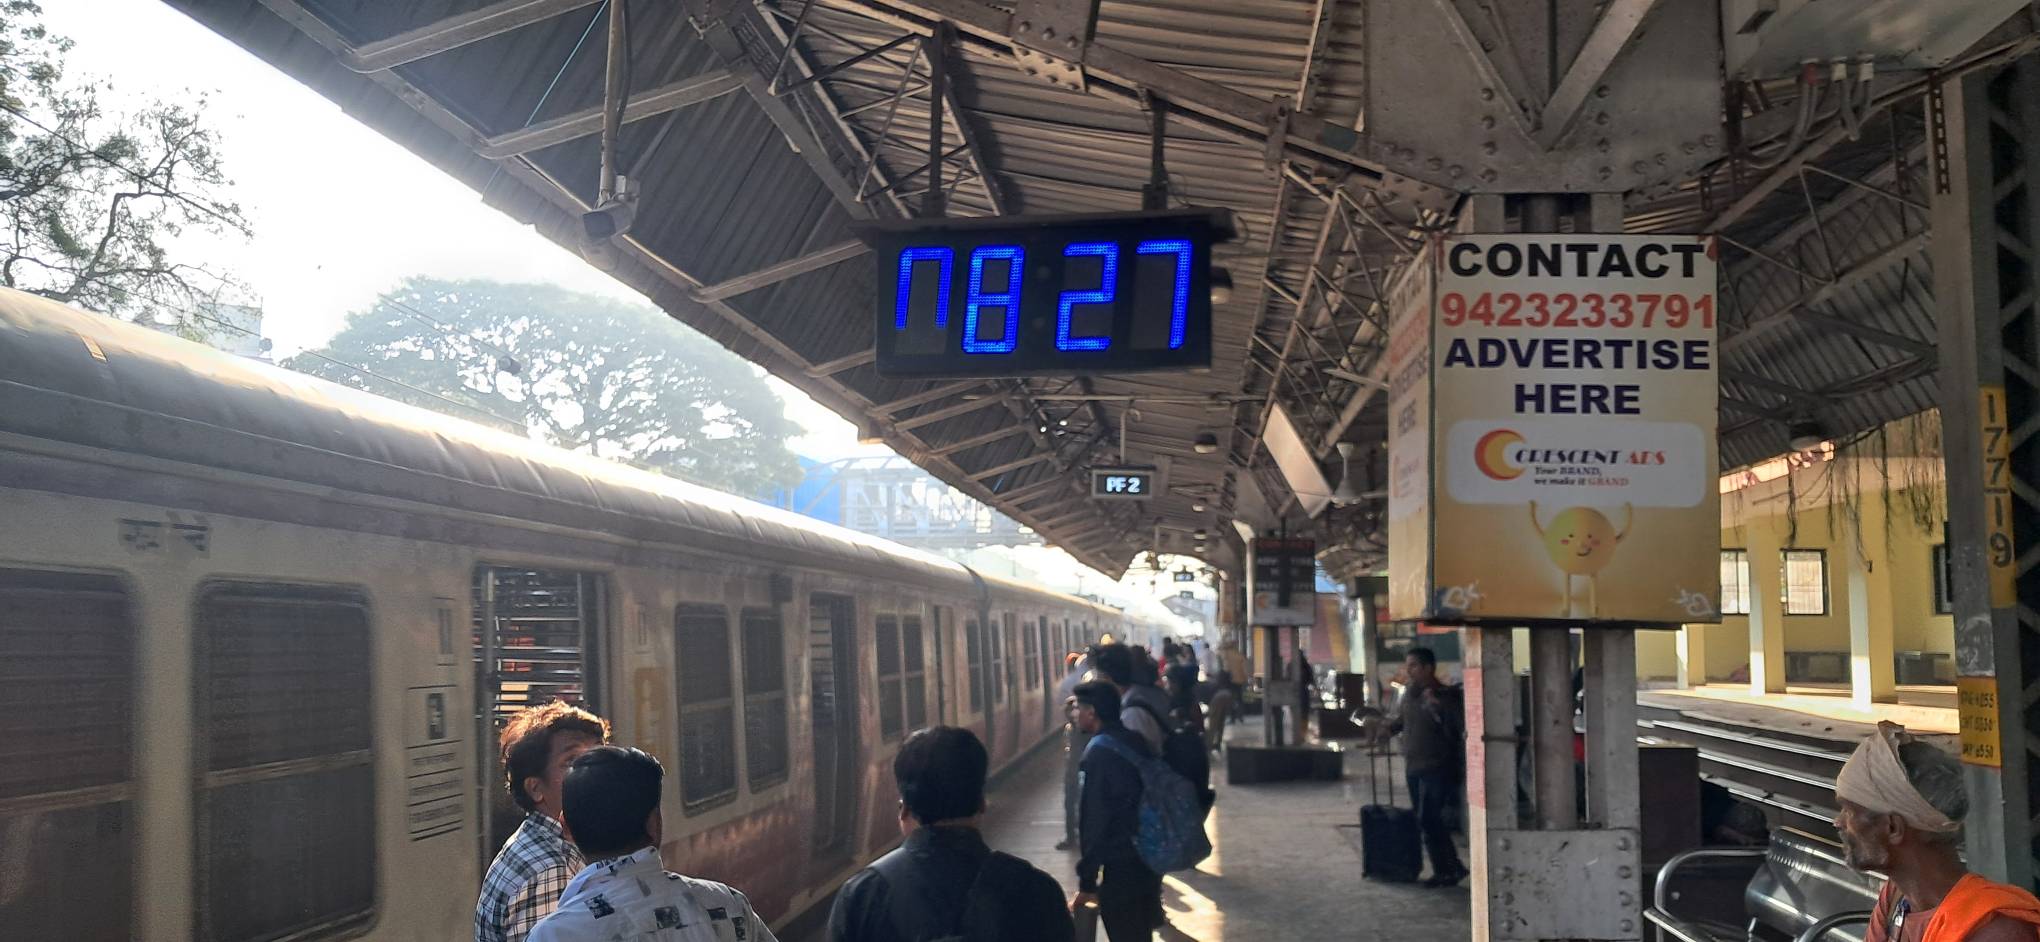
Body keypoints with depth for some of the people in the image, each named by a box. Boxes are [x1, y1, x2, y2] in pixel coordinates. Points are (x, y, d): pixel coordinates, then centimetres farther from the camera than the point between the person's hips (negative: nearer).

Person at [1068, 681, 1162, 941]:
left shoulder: (1099, 752, -18)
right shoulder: (1135, 740, 7)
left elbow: (1094, 820, -18)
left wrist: (1087, 882, -14)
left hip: (1123, 866, -8)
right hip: (1149, 856, 8)